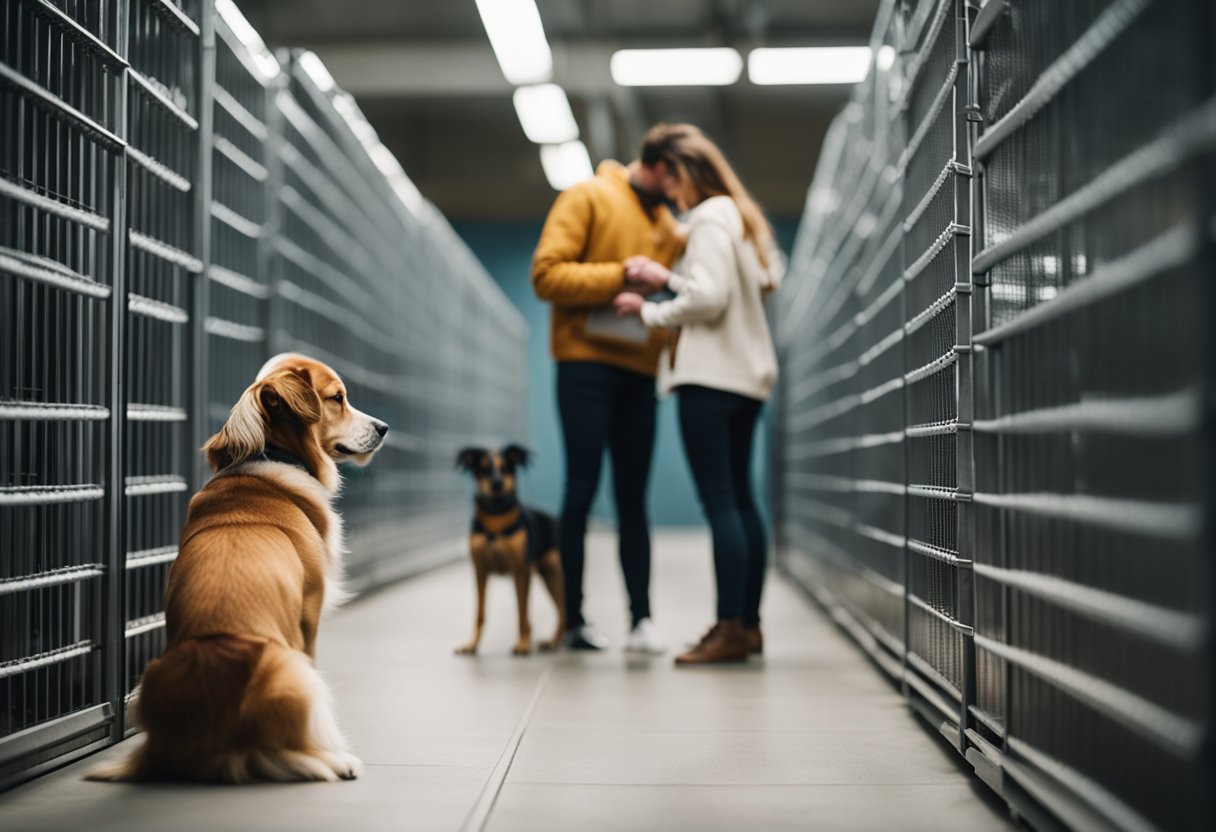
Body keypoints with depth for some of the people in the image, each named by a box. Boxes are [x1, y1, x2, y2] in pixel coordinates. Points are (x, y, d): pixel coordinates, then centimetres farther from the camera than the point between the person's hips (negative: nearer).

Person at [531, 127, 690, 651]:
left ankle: (641, 618, 2)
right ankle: (574, 621, 0)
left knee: (633, 497, 3)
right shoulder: (588, 199, -1)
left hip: (639, 372, 6)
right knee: (582, 489, -5)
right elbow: (546, 274, -10)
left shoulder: (668, 225, 19)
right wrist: (621, 277, -16)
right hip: (586, 361, -6)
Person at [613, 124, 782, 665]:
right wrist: (668, 278, 12)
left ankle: (731, 630, -13)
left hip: (711, 375, -10)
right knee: (740, 499, 11)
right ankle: (748, 624, 14)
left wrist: (648, 311, -4)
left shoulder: (710, 218, -8)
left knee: (720, 502, -11)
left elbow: (708, 299, -16)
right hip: (745, 375, 10)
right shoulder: (741, 216, 19)